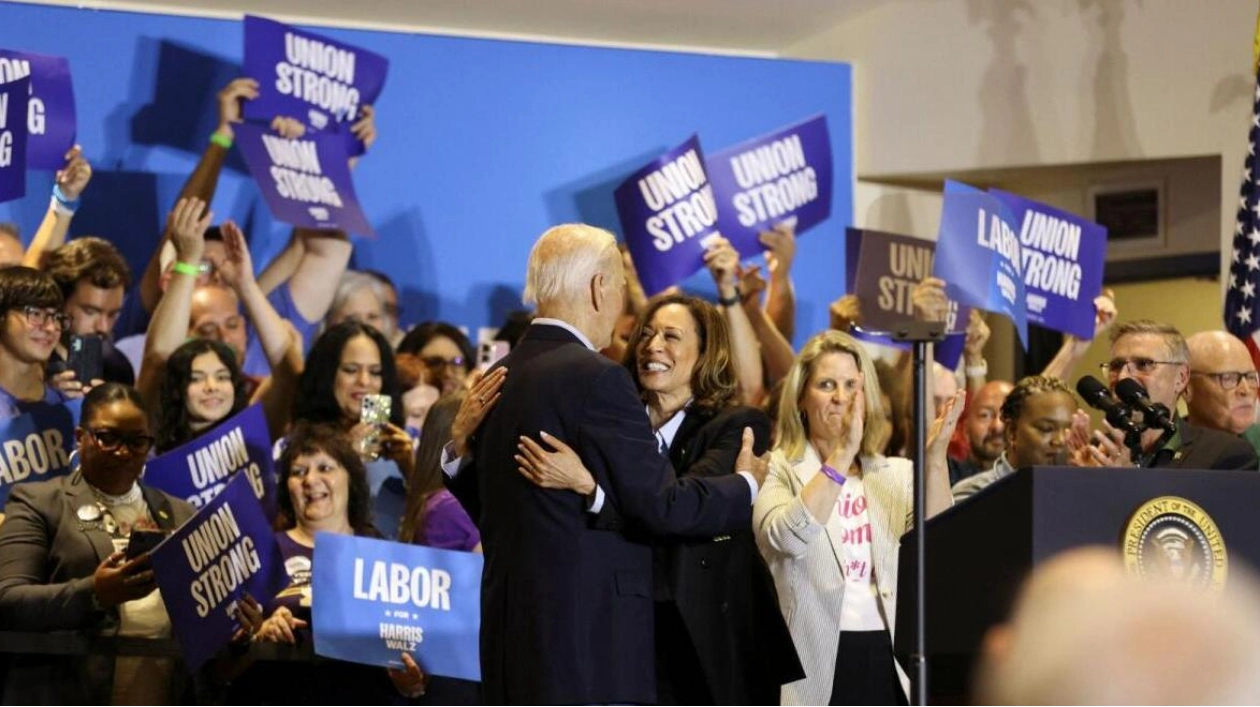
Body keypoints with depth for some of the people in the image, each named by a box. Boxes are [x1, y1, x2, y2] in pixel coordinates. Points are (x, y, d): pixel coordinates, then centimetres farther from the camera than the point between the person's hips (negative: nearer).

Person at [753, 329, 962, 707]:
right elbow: (788, 537, -19)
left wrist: (935, 458, -17)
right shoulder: (778, 470, 2)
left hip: (888, 659, 3)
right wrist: (843, 453, -25)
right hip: (817, 661, -3)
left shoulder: (897, 474, 13)